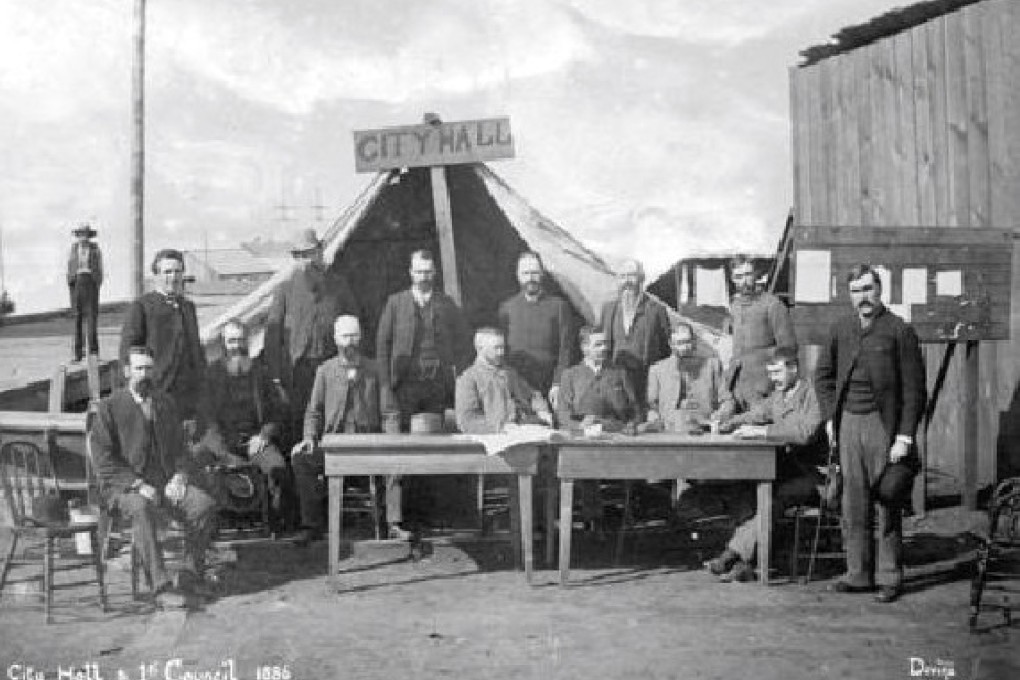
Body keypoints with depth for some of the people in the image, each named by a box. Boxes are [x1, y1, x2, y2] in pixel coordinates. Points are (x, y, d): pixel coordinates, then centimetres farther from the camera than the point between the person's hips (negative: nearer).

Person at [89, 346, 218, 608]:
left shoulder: (166, 403, 16)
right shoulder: (111, 406, 0)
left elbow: (180, 448, 20)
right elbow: (103, 459, -6)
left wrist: (179, 476, -2)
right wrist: (138, 484, -16)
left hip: (167, 482, 4)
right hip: (125, 485, -4)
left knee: (205, 505, -22)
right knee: (141, 509, -38)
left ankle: (191, 573, -7)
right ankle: (162, 586, -36)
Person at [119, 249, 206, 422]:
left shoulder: (188, 307, 17)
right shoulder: (141, 306, -2)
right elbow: (127, 350, -4)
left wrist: (201, 387, 14)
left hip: (188, 394, 5)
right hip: (156, 391, -5)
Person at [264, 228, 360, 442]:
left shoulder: (339, 286, 11)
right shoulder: (285, 290, 7)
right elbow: (272, 334, 4)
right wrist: (276, 378, -4)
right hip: (297, 370, -1)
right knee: (296, 427, -2)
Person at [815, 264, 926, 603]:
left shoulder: (900, 331, -5)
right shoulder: (840, 329, 9)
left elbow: (914, 388, -6)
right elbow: (823, 375, 20)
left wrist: (905, 436, -12)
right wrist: (830, 416, 9)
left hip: (883, 424, -4)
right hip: (848, 423, 4)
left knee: (887, 504, 0)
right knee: (853, 504, 7)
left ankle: (889, 578, 9)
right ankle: (858, 574, 15)